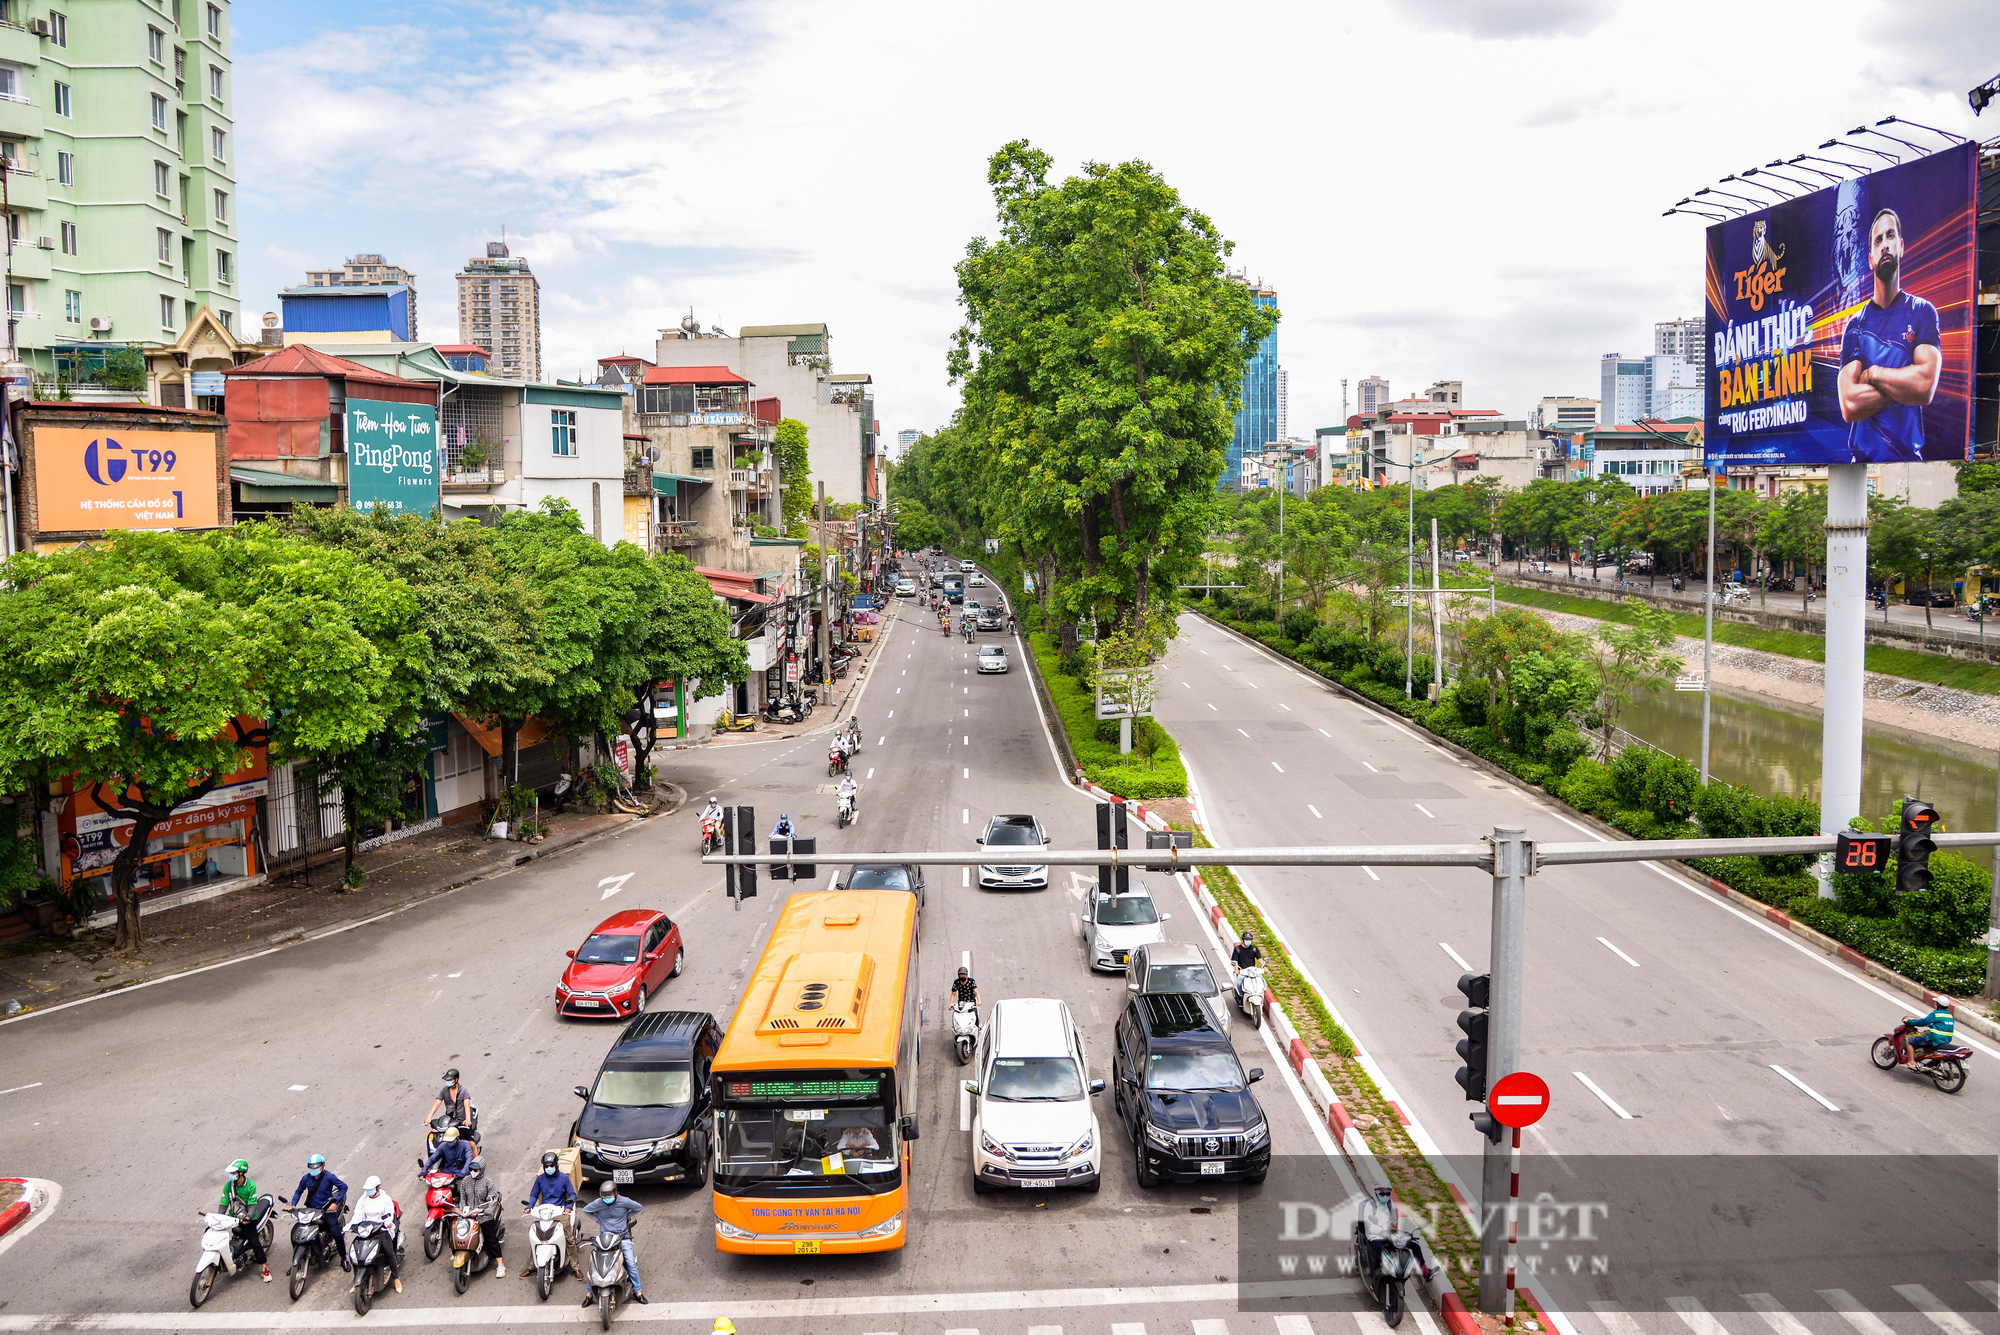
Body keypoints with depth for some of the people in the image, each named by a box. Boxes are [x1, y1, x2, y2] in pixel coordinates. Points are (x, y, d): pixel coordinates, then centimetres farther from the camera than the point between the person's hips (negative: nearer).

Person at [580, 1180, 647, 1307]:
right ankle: (589, 1293, 9)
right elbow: (586, 1210, 11)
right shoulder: (598, 1203, -8)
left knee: (631, 1263, -9)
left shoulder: (624, 1201, -9)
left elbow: (638, 1207, 7)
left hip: (622, 1237, -1)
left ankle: (637, 1291, 4)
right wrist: (598, 1219, 3)